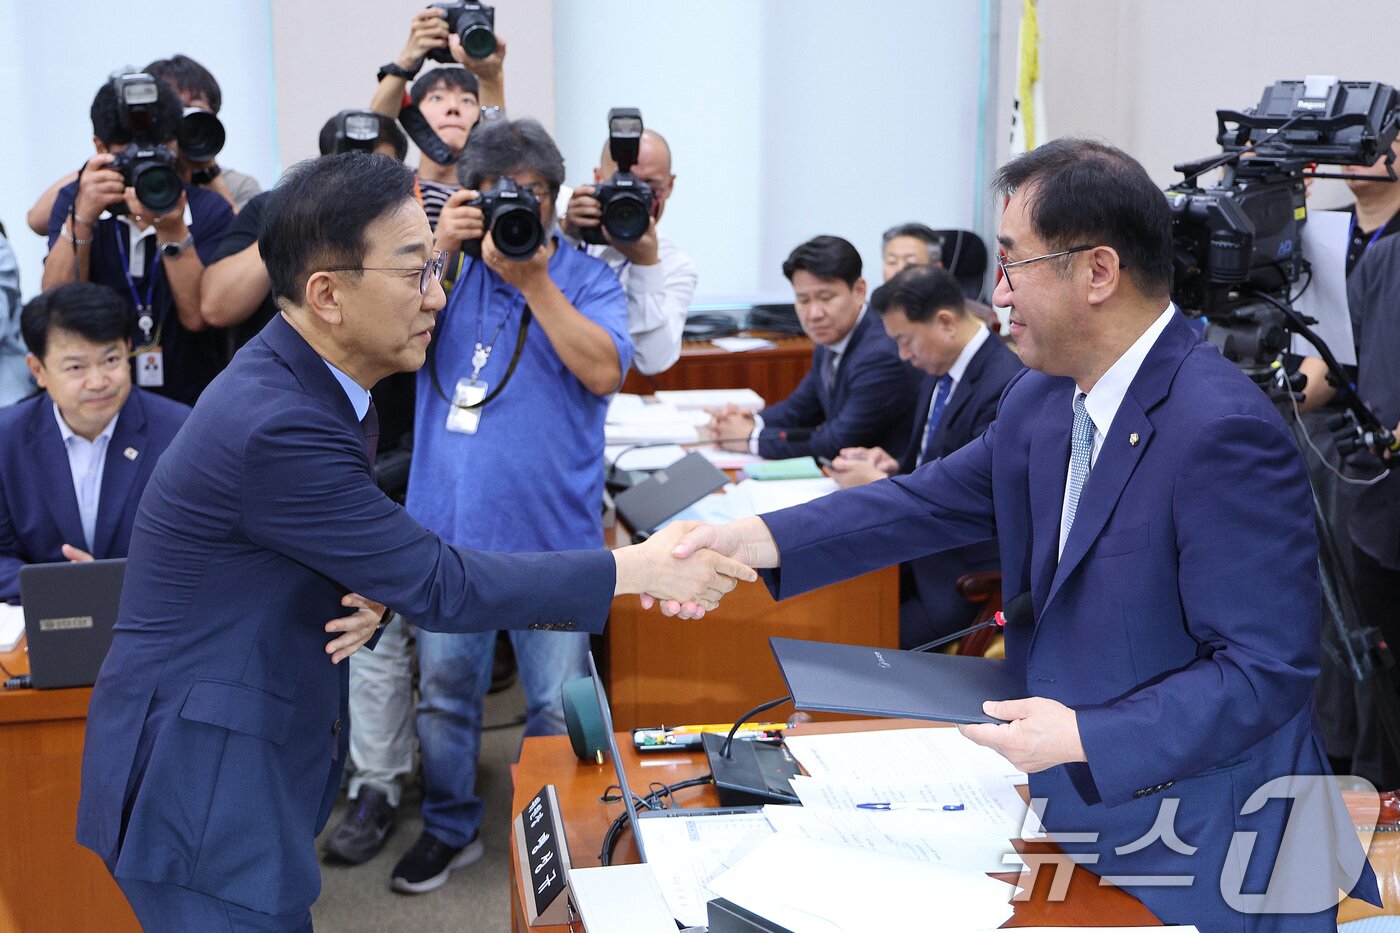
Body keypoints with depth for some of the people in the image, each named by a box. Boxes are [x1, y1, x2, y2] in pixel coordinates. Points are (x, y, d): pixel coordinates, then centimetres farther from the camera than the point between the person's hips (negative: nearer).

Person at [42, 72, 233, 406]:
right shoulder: (74, 200, 5)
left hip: (190, 400, -1)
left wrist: (172, 230, -21)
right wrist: (82, 218, -19)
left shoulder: (208, 209, 0)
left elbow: (197, 316, -10)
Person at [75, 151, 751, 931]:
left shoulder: (309, 384, 2)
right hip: (201, 782, -9)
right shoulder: (274, 427, -26)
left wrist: (373, 596, -11)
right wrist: (636, 571, -17)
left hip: (249, 762, 9)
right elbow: (441, 586, -21)